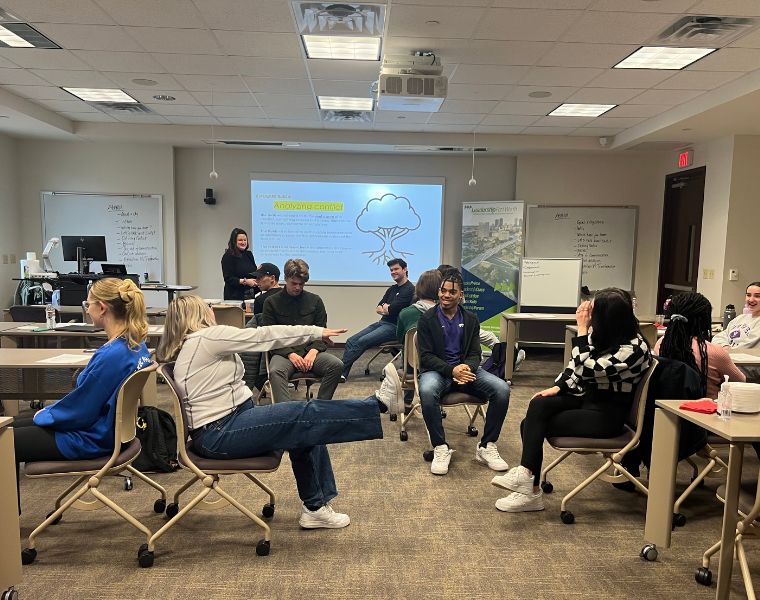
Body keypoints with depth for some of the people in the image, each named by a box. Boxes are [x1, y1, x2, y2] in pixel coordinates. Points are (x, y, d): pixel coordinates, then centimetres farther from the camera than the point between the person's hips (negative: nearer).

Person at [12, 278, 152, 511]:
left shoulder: (111, 355, -31)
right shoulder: (136, 345, -2)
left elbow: (79, 410, -21)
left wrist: (43, 415, -2)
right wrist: (52, 409, 10)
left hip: (91, 438, -9)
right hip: (104, 425, 10)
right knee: (12, 426, 22)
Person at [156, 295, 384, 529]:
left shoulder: (190, 345, 16)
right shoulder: (208, 337, -14)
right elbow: (264, 336, -14)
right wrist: (316, 332, -8)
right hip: (220, 435, -10)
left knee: (307, 427, 6)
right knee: (310, 415, -17)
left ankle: (315, 507, 13)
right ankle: (378, 405, -8)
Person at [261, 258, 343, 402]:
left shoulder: (315, 300, 14)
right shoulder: (272, 302, 7)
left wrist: (313, 351, -9)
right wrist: (290, 354, -13)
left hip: (311, 351, 2)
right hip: (284, 352, -2)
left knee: (337, 365, -26)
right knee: (275, 371, -36)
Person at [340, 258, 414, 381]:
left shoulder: (409, 289, -8)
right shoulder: (392, 289, 20)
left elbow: (391, 309, -17)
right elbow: (377, 309, 14)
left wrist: (385, 308, 5)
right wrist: (386, 309, -7)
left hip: (394, 327, -9)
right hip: (382, 323, 9)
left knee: (361, 342, -23)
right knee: (351, 341, -7)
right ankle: (342, 373, -16)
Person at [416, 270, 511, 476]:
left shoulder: (471, 320, 10)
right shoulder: (426, 320, 0)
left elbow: (475, 354, 7)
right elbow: (426, 357, -6)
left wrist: (467, 367, -19)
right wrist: (451, 370, -24)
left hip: (465, 369, 3)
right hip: (437, 370, -3)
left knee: (502, 389, -22)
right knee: (427, 391, -39)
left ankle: (486, 447, -8)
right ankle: (440, 448, -21)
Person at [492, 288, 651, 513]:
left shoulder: (633, 347, -23)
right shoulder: (602, 332, -1)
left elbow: (587, 370, -29)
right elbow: (575, 365, 8)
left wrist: (582, 330, -26)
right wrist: (556, 387, -4)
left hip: (607, 415, -7)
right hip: (588, 396, 7)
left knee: (535, 425, -17)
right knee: (538, 404, -17)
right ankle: (526, 476, -13)